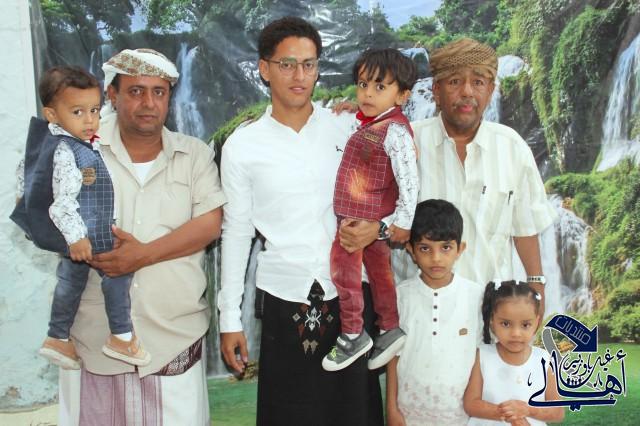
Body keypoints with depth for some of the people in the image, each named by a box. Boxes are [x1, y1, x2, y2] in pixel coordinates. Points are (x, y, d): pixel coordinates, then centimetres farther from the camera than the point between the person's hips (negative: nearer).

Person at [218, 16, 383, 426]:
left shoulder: (349, 126, 1)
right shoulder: (241, 146, -1)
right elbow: (236, 233, 4)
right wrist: (230, 318, 3)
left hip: (350, 294, 1)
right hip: (287, 300, -1)